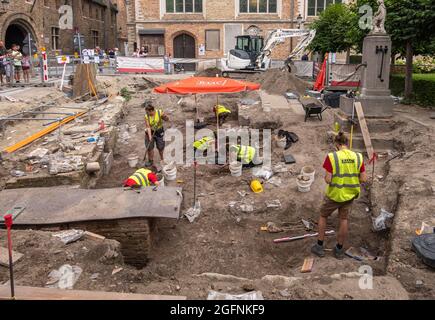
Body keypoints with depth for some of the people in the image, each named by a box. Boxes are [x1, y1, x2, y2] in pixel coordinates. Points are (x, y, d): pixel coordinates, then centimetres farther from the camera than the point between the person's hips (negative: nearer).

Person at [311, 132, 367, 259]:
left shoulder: (331, 157, -19)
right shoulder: (358, 157, -8)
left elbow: (328, 179, -21)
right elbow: (363, 179, -5)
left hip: (334, 195, -3)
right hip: (349, 195, 3)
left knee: (323, 216, 20)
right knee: (344, 220, 18)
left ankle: (319, 247, 26)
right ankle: (339, 249, 31)